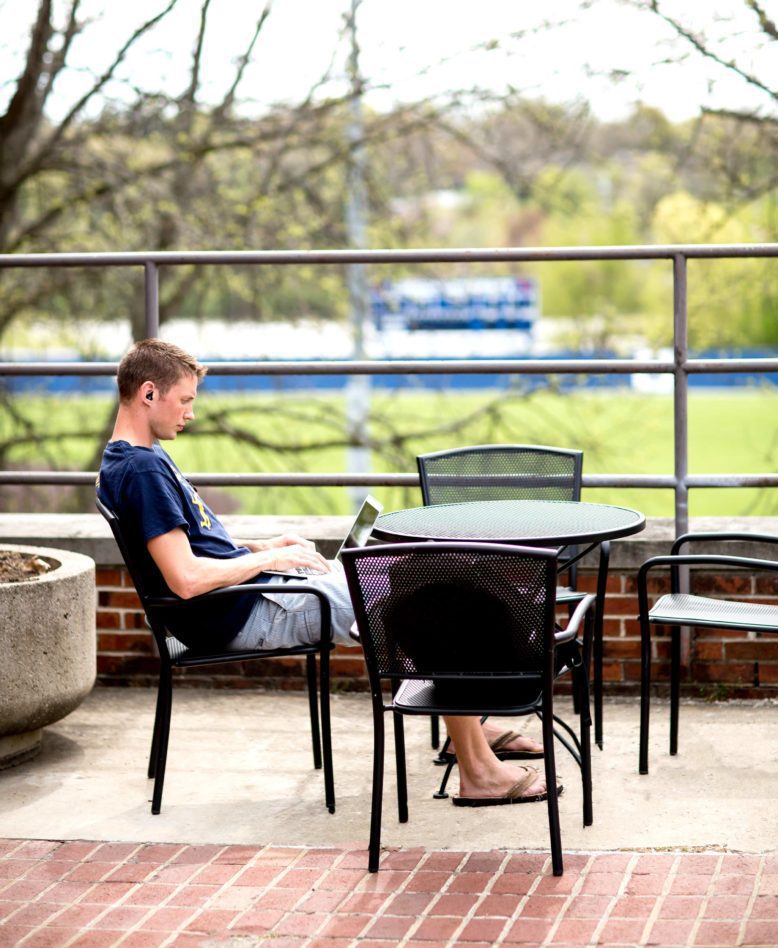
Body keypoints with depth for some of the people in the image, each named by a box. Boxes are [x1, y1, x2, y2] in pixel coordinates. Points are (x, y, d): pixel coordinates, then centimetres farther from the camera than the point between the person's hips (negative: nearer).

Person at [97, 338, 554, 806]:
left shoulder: (143, 458, 12)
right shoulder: (142, 470, -21)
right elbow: (185, 578, -29)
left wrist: (262, 546, 8)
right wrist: (269, 558, -16)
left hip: (258, 593, 11)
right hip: (249, 615, -11)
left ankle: (472, 726, 26)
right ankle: (480, 772, -6)